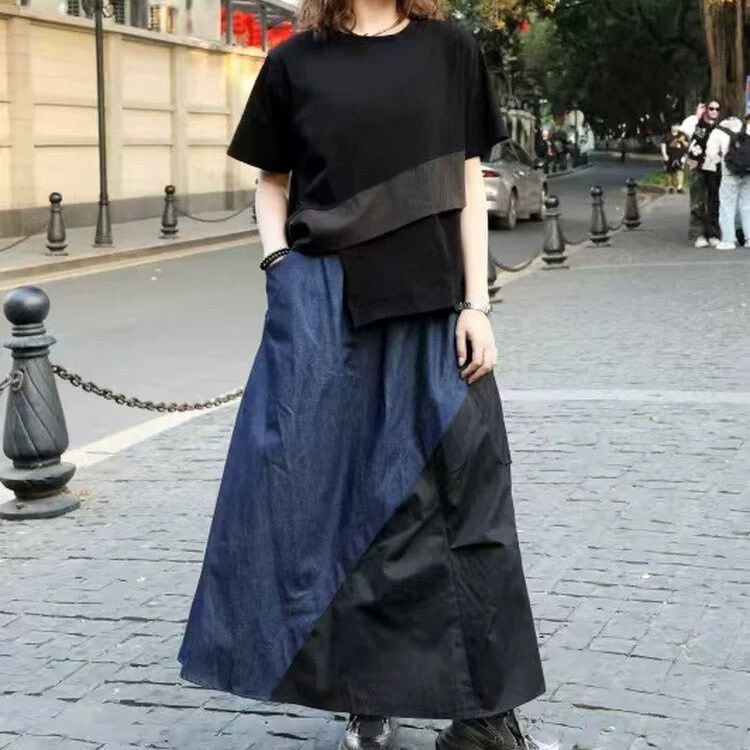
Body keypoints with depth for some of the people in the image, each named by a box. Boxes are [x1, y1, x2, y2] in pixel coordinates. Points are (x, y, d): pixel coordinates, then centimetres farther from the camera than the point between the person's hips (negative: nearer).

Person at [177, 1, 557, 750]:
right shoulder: (294, 62, 4)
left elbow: (468, 184, 5)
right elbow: (271, 180, 13)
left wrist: (475, 304, -2)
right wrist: (280, 267, -4)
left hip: (430, 308, 1)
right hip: (324, 307, 0)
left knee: (460, 497, 4)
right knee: (339, 493, 3)